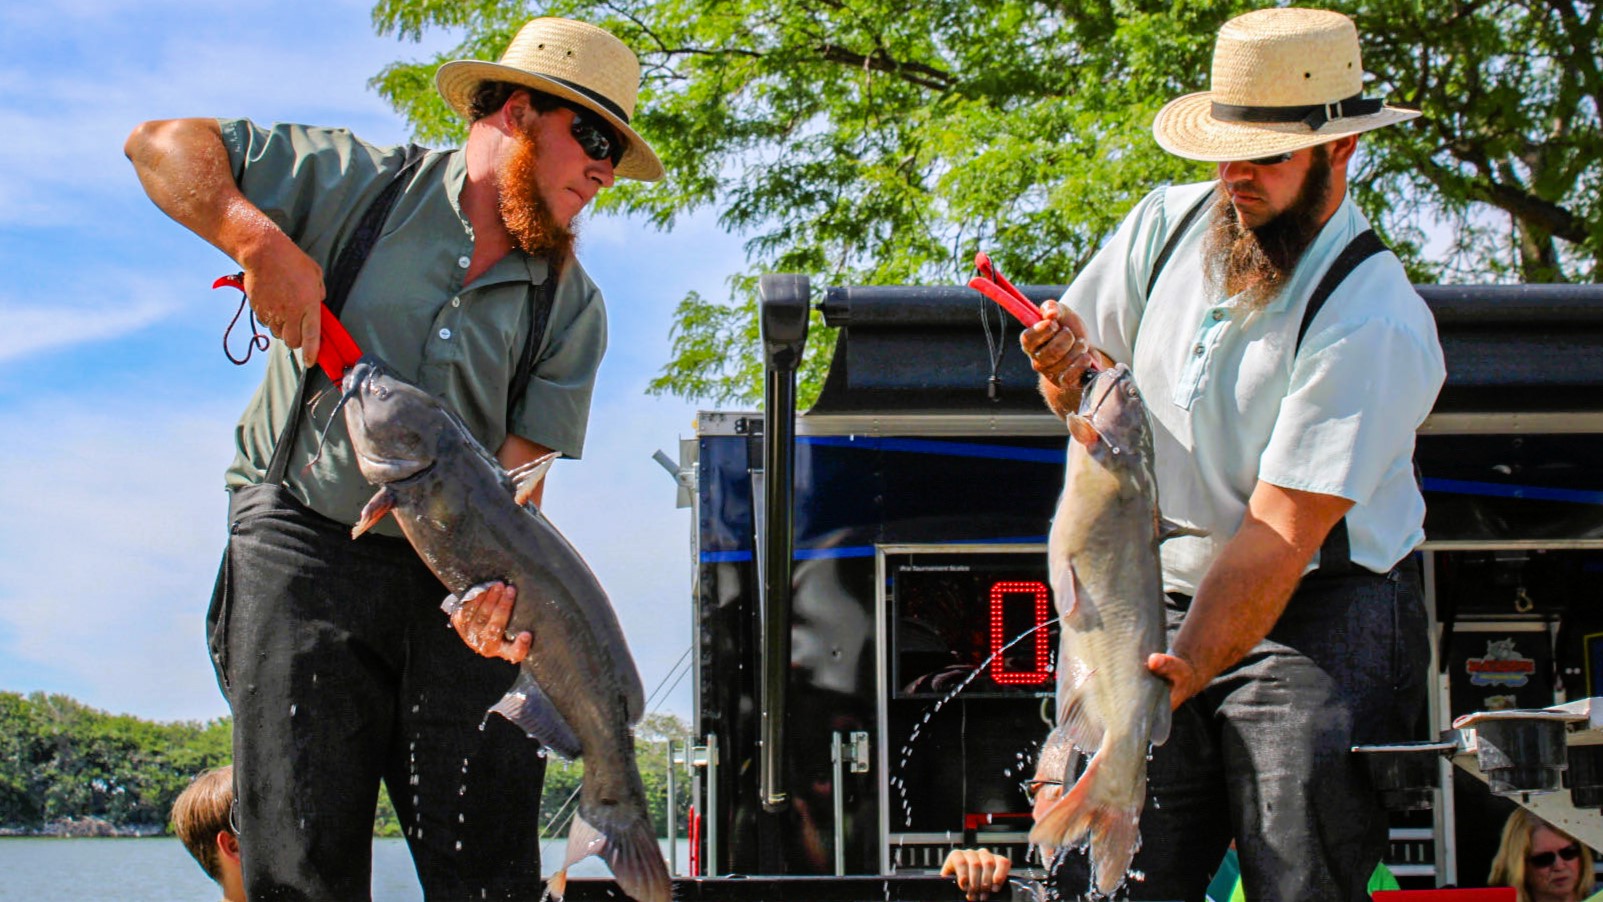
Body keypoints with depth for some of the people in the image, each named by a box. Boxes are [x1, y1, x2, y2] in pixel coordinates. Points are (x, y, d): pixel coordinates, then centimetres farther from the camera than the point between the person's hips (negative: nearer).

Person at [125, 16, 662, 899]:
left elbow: (520, 465, -1)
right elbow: (162, 144, 1)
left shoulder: (572, 309, 8)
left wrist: (503, 572, -23)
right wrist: (262, 242, -15)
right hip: (305, 541, -3)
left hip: (457, 577, 3)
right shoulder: (358, 182, 2)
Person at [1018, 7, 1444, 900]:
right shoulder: (1167, 224, 2)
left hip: (1319, 629, -5)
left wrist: (1183, 675, -33)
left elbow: (1280, 534, -23)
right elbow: (1095, 404, 15)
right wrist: (1070, 368, -9)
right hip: (1170, 605, 5)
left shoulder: (1373, 320, -18)